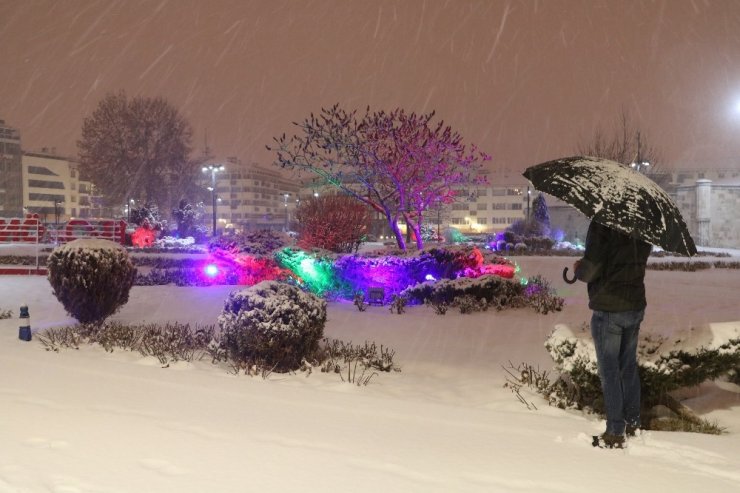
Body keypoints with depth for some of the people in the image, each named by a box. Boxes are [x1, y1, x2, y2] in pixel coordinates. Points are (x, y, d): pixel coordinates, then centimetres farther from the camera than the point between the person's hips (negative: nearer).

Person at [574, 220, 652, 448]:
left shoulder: (602, 223, -18)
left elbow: (591, 269, -21)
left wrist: (578, 269, 2)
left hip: (608, 310, -6)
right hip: (636, 307, 6)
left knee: (609, 371, 3)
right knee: (629, 366, 18)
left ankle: (615, 432, 7)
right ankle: (633, 422, 26)